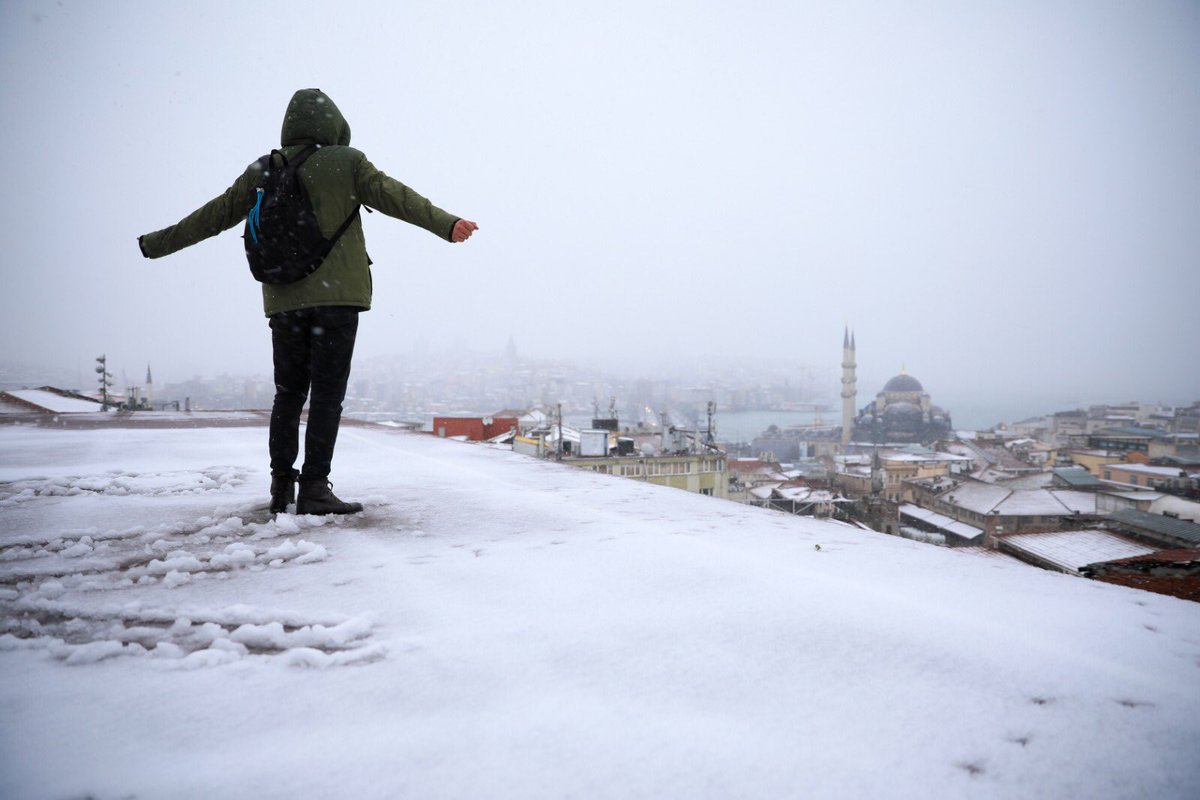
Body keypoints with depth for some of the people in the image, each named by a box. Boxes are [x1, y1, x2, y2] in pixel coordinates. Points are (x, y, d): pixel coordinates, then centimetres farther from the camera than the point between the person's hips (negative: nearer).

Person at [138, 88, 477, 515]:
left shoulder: (261, 171, 12)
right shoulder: (346, 161, 2)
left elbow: (214, 215, 16)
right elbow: (394, 196, -9)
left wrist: (157, 244, 28)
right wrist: (445, 224, -14)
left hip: (283, 300, 4)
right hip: (336, 295, -4)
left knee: (288, 394, 13)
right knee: (327, 395, -3)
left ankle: (282, 486, 15)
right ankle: (314, 488, -5)